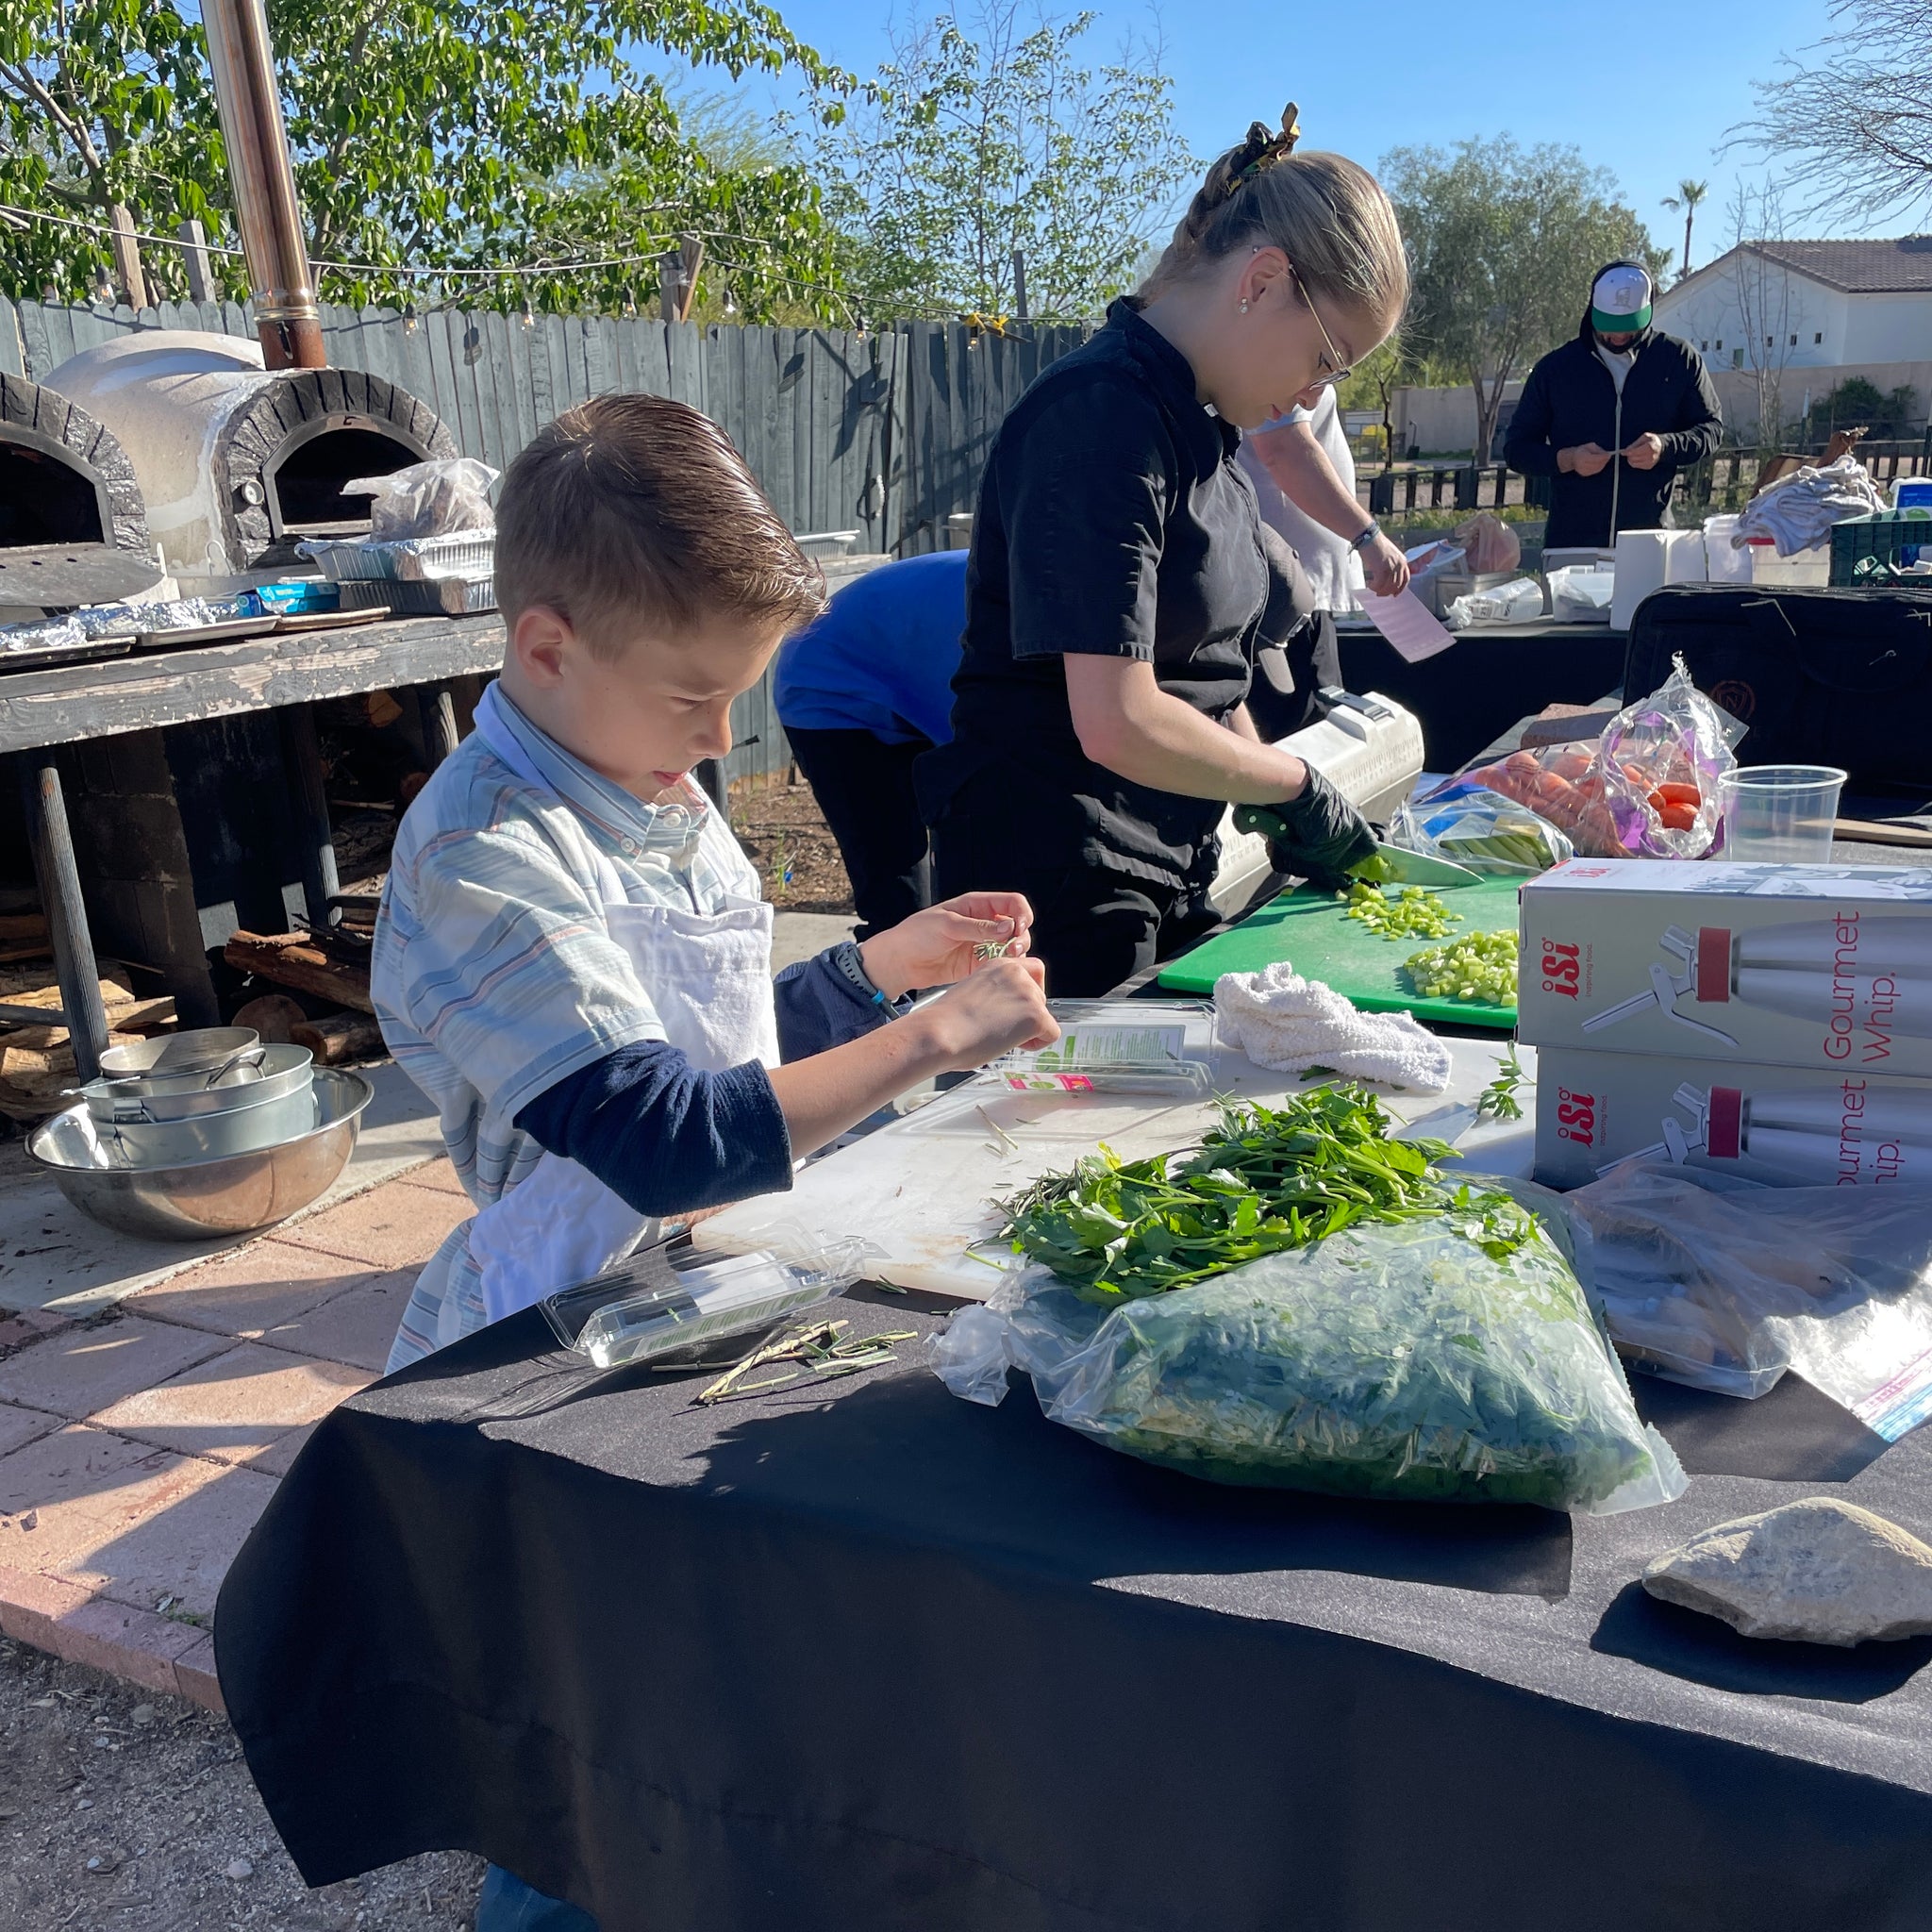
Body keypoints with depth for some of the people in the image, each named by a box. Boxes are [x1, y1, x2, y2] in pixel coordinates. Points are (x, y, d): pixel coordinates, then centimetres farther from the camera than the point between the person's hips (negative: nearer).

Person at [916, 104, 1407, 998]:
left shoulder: (1198, 417, 11)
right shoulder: (1105, 414, -19)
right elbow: (1120, 723, -27)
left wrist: (1283, 809, 5)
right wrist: (1301, 788, -13)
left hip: (1169, 871, 9)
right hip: (1061, 883, -9)